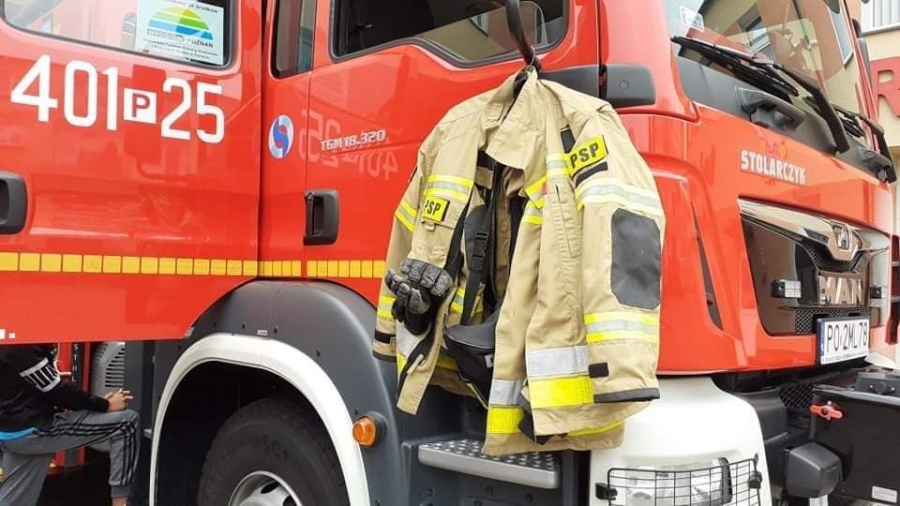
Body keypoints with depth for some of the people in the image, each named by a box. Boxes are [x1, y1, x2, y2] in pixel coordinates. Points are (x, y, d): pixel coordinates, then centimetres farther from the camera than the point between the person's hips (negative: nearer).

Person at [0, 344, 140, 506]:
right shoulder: (19, 346, -18)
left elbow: (48, 387, 18)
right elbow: (54, 388, -19)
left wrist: (99, 403, 7)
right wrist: (105, 405, -10)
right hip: (32, 430, -10)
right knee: (126, 421, -13)